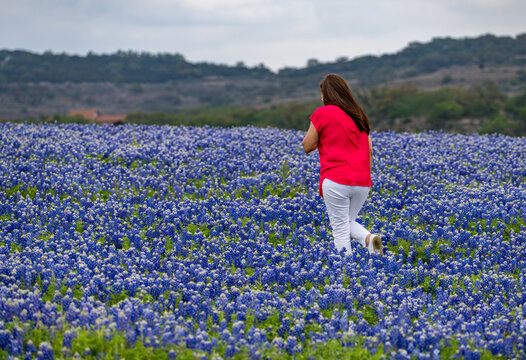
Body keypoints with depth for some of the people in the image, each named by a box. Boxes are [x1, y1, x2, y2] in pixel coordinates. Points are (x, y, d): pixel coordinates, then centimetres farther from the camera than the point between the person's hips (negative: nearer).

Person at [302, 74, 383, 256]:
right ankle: (369, 238, -7)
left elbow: (307, 146, 3)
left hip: (336, 181, -6)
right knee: (348, 222, 21)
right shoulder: (359, 116, 15)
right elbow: (369, 150, 17)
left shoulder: (323, 114, -2)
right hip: (362, 183, 6)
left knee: (340, 229, 1)